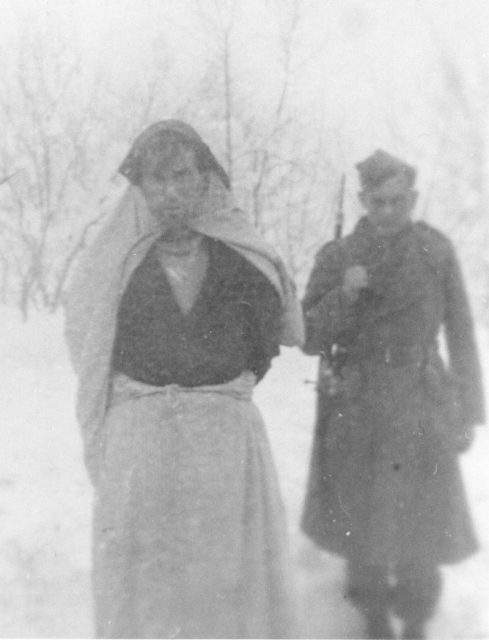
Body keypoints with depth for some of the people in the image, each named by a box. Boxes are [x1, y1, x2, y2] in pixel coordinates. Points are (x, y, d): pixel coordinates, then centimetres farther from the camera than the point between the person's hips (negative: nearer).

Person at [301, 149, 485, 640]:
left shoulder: (436, 252, -3)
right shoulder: (337, 257, -3)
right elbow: (311, 339, -2)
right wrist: (344, 296, -20)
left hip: (422, 413, 0)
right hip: (357, 413, 0)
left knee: (422, 524, 5)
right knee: (362, 524, 9)